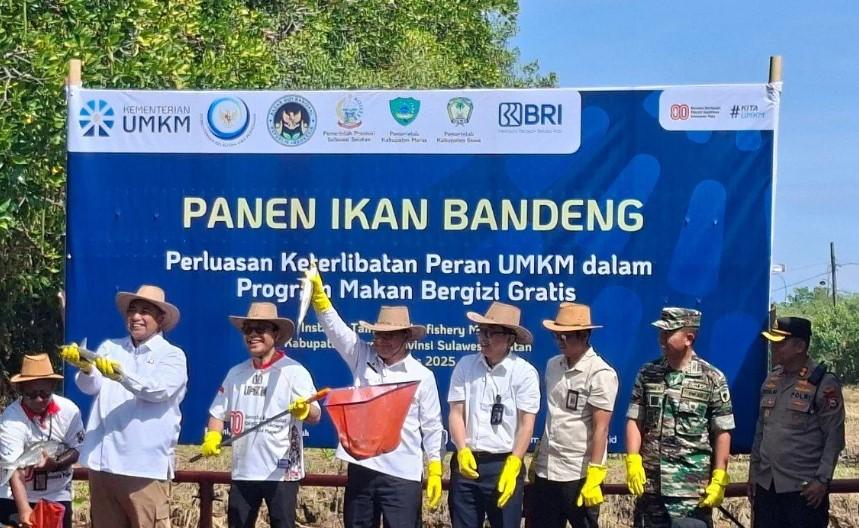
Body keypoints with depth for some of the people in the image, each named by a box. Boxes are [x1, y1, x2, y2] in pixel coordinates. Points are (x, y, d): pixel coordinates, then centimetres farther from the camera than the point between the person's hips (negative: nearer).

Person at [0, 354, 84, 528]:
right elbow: (14, 470, -31)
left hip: (57, 495, 2)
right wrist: (24, 510, -43)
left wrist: (54, 463, -26)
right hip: (15, 497, -2)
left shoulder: (69, 410, -13)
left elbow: (77, 450, -4)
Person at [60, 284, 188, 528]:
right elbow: (91, 386, -1)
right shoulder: (109, 347, 14)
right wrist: (85, 367, -25)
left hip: (146, 464, -4)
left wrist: (120, 374, -30)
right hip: (103, 460, 4)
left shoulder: (172, 355, 3)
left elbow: (158, 389, -15)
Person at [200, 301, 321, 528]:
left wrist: (304, 410, -38)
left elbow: (315, 415, -14)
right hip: (243, 471, 5)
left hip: (283, 472, -5)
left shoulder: (293, 371, -7)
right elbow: (219, 412, 15)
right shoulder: (236, 373, 9)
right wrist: (212, 437, -6)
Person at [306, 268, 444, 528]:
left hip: (401, 474, -3)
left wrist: (435, 472, -2)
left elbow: (431, 427, 2)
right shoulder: (362, 357, 6)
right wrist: (316, 289, -20)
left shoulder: (422, 375, -1)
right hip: (361, 467, 3)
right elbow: (333, 326, -5)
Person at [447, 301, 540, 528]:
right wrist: (463, 451, -13)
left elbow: (526, 424, -8)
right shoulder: (465, 366, 3)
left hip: (504, 464, -3)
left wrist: (512, 466, -15)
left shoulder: (525, 372, -6)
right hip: (466, 461, 3)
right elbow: (456, 413, 2)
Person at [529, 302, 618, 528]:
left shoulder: (600, 374, -12)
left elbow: (600, 429, -16)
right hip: (546, 471, 7)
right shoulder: (553, 366, 9)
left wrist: (594, 476, -20)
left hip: (579, 475, -7)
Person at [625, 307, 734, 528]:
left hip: (693, 489, -3)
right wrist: (633, 462, -6)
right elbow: (635, 421, 6)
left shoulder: (712, 379, -4)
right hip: (650, 485, 3)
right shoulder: (647, 374, 7)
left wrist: (719, 479, -8)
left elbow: (722, 433, -3)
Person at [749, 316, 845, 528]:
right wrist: (754, 469, 14)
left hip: (803, 487, -6)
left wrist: (822, 480, -13)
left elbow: (834, 437, -9)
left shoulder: (824, 383, -9)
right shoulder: (771, 379, 9)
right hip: (766, 483, 6)